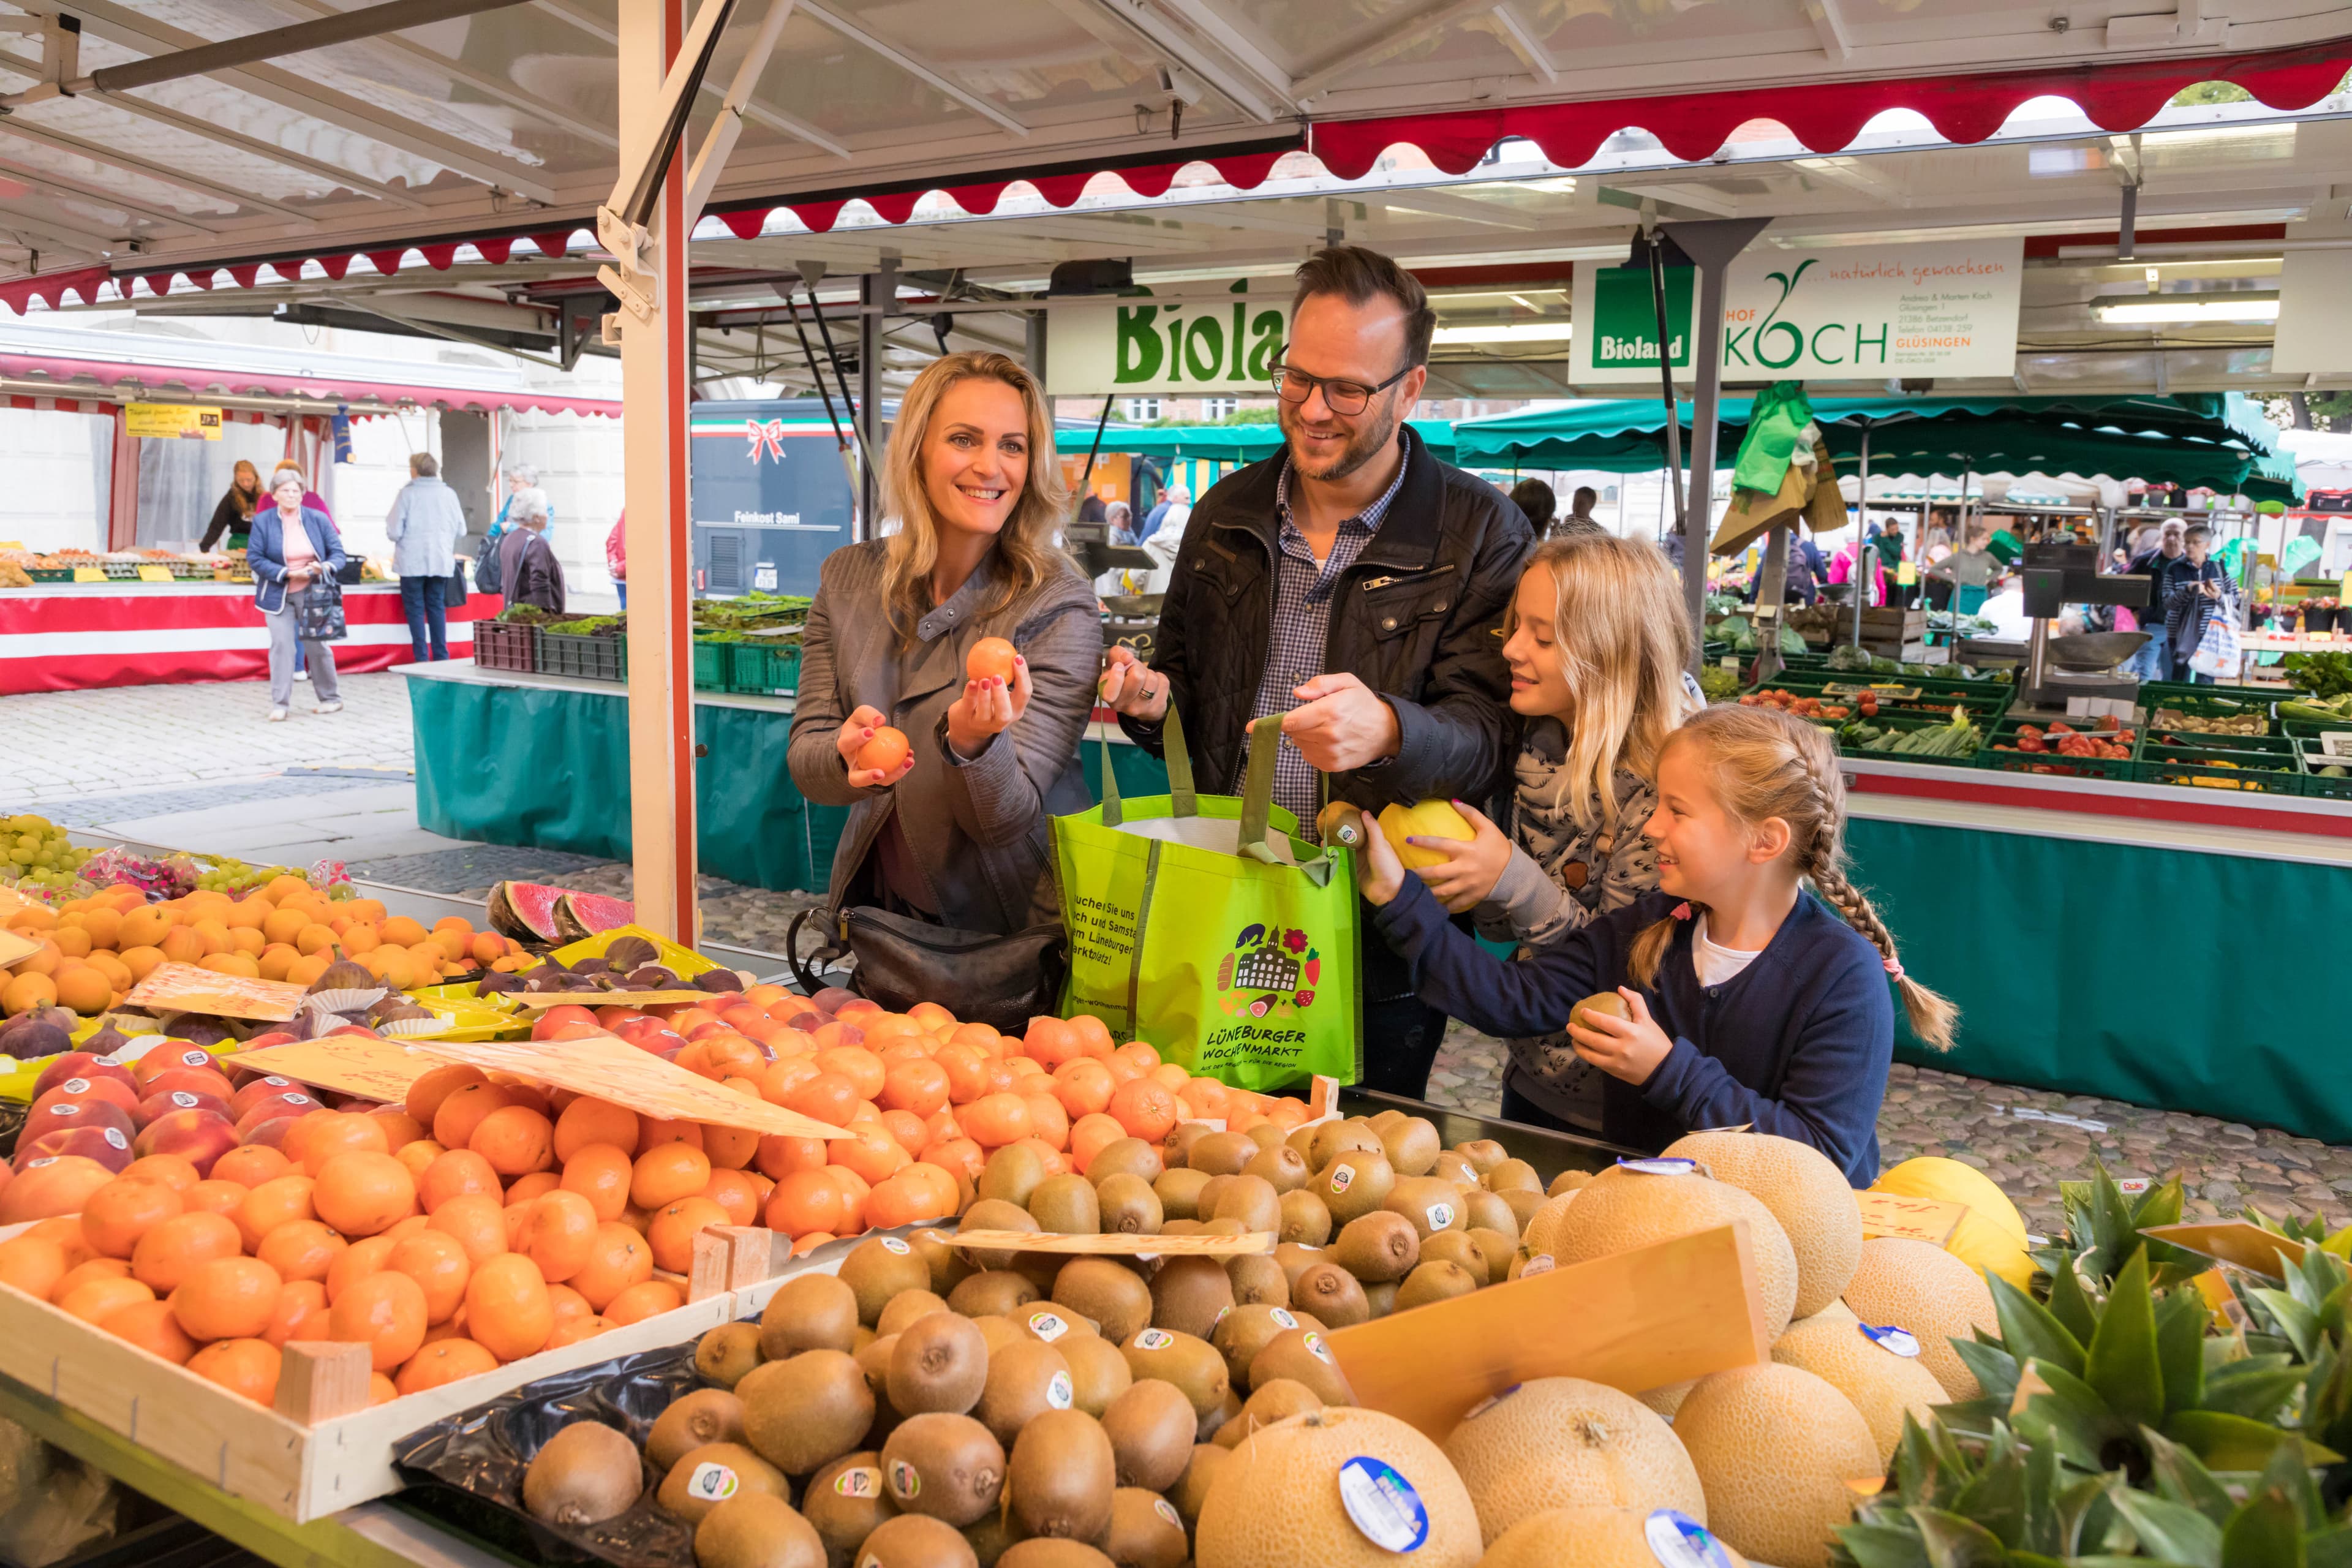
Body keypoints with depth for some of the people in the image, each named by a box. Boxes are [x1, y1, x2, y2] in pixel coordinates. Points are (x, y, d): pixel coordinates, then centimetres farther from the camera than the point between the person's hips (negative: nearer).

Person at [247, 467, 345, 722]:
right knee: (281, 645, -8)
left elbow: (338, 553, 1)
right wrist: (287, 573, -18)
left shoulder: (318, 519, -1)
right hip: (278, 594, -1)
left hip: (312, 593, 1)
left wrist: (325, 567, -21)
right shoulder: (262, 521, -5)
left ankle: (331, 698, 22)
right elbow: (254, 558, -7)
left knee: (317, 646, 8)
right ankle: (279, 705, -3)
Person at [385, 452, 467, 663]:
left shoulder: (408, 493, -8)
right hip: (441, 562, 3)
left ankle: (422, 658, 1)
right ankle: (441, 656, 10)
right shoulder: (449, 494, 2)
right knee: (437, 607, 12)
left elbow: (394, 532, -9)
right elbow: (461, 530, 6)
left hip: (412, 563, -3)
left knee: (415, 608, 4)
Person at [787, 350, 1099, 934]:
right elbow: (805, 760, 0)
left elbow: (1007, 820, -12)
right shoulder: (847, 579, 2)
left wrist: (974, 746, -31)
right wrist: (849, 758, -21)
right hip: (878, 908, 5)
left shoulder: (1060, 606, -10)